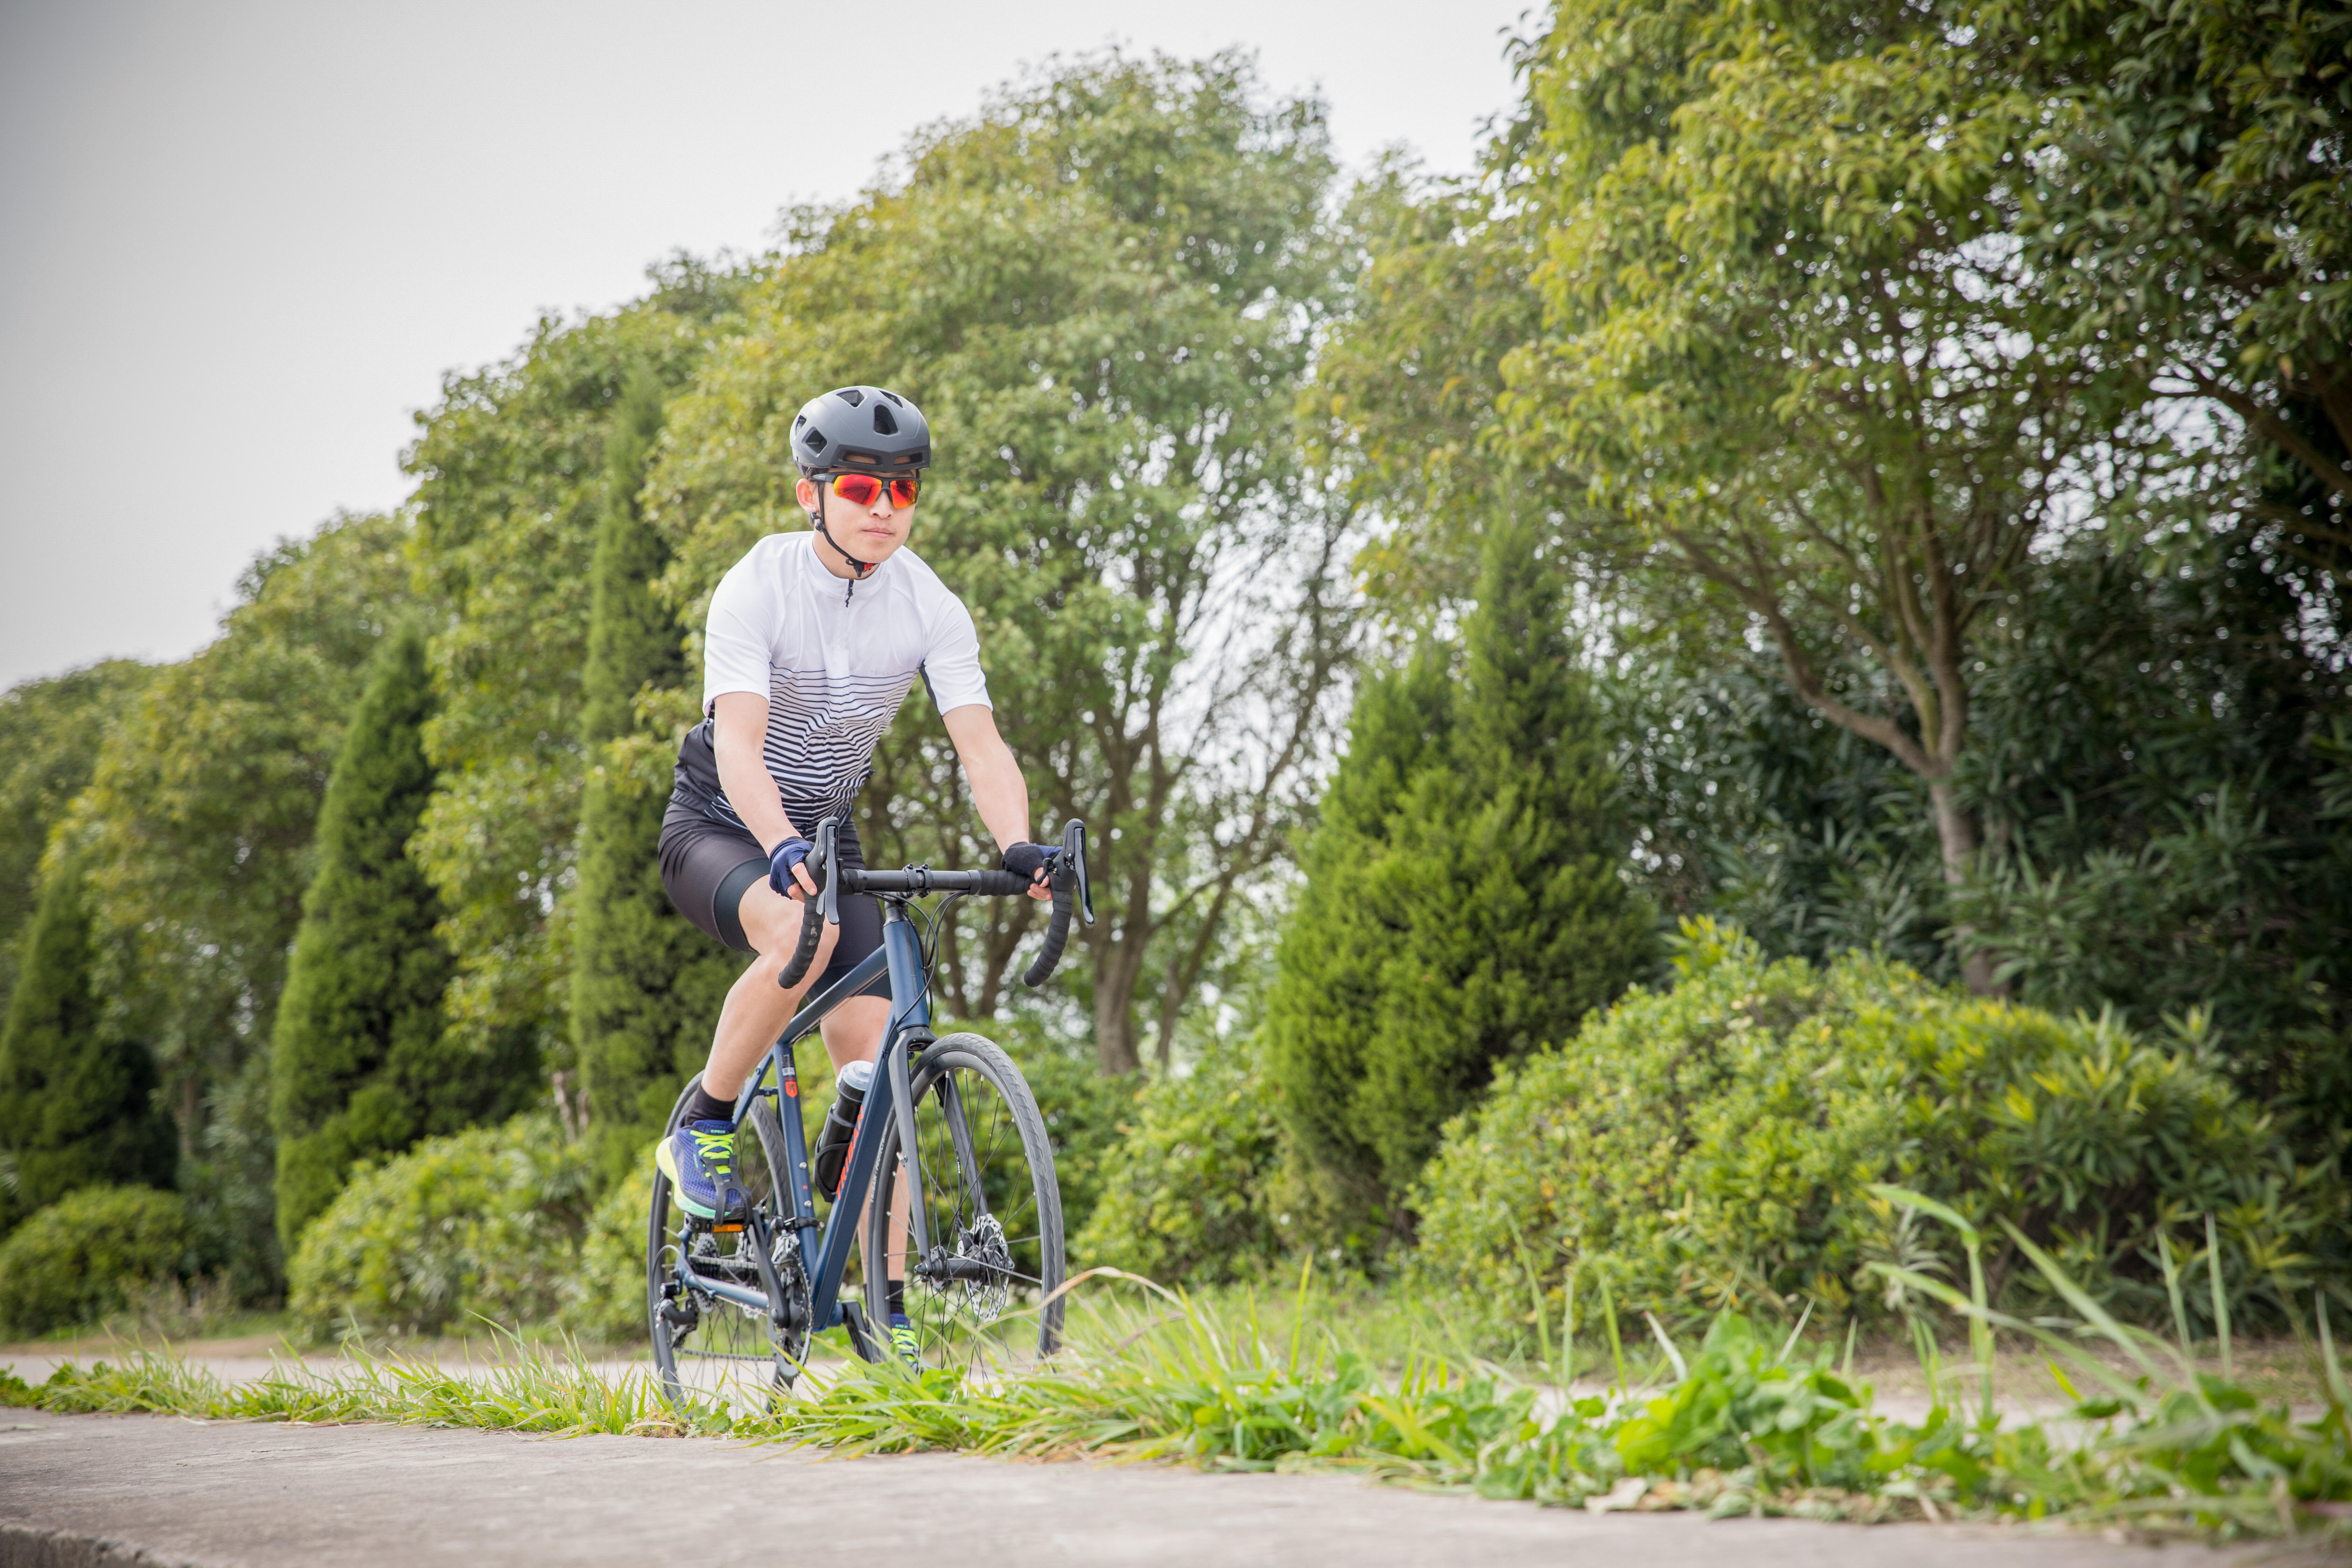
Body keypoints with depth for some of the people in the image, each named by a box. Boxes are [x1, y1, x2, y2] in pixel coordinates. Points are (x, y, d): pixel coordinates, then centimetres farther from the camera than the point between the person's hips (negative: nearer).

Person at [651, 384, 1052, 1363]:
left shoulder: (930, 608, -11)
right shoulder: (757, 588, -21)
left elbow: (980, 741, -21)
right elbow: (737, 744, -33)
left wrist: (1019, 848, -40)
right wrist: (782, 847, -52)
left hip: (828, 834, 4)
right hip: (718, 827, -4)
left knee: (873, 1056, -10)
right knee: (804, 932, -37)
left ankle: (887, 1308, -4)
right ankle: (702, 1129, -15)